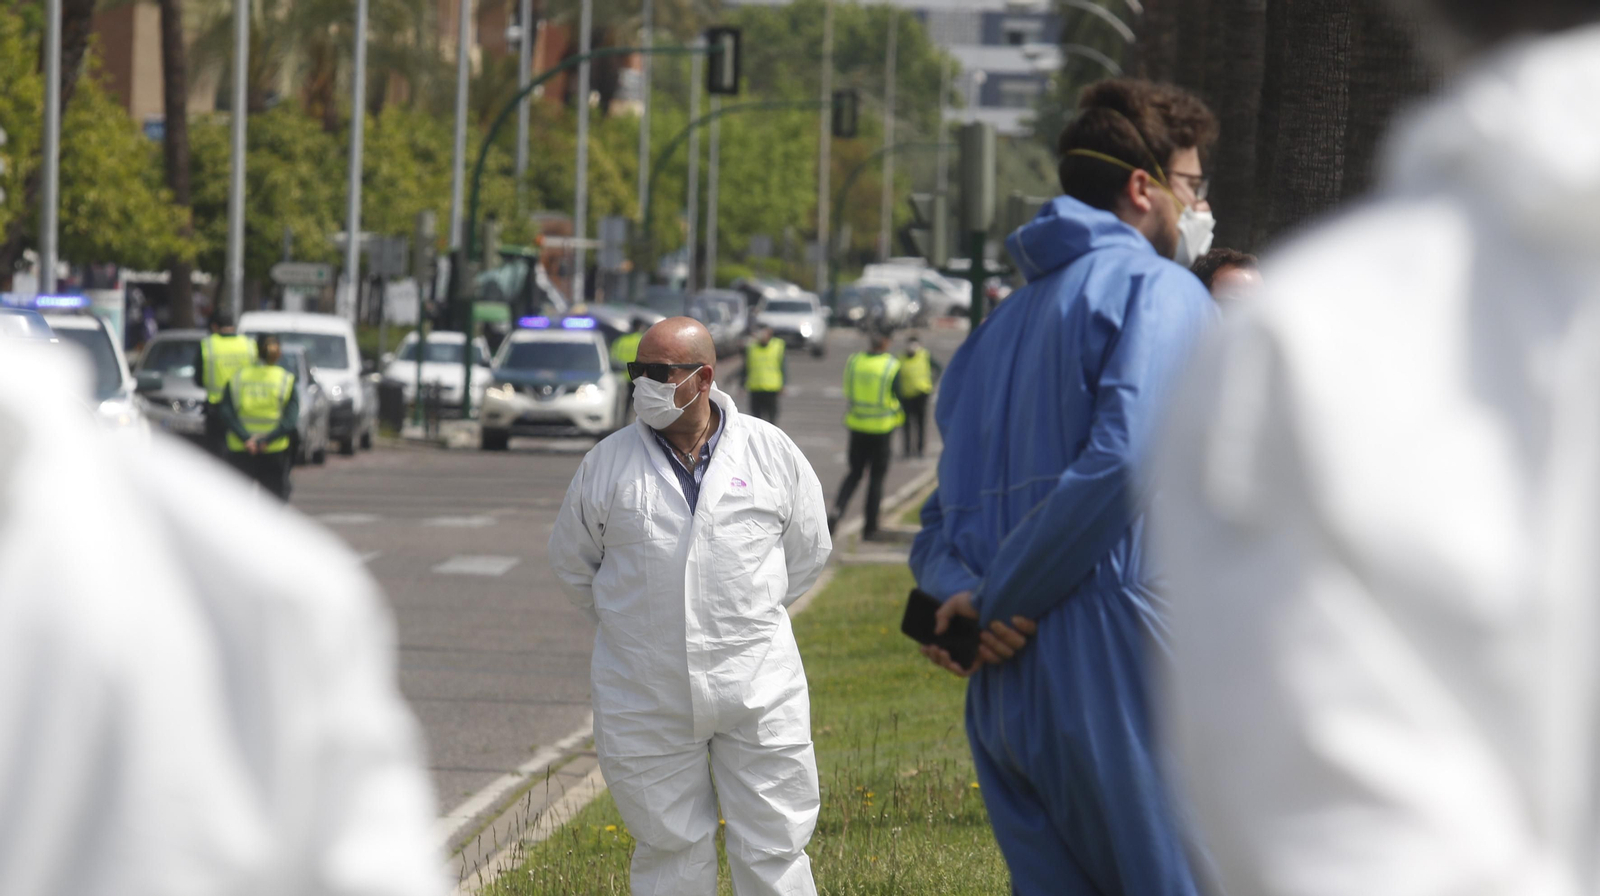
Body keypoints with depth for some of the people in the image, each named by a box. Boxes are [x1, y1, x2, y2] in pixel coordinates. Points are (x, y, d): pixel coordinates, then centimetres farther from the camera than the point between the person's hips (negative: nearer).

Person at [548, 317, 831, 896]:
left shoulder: (770, 451, 1)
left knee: (772, 850, 0)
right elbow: (572, 559, 15)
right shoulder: (609, 462, 2)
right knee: (670, 849, 7)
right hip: (646, 695, 1)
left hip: (756, 688, -1)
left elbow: (809, 549, 14)